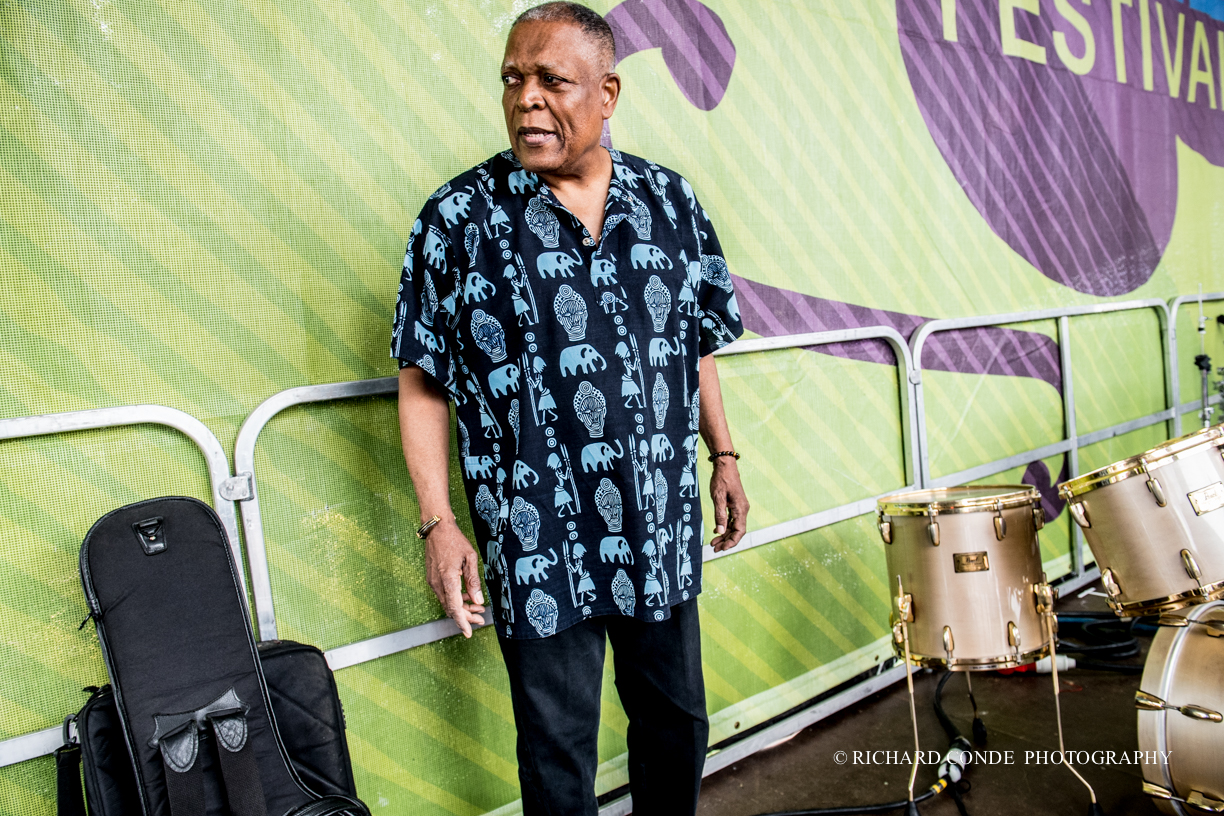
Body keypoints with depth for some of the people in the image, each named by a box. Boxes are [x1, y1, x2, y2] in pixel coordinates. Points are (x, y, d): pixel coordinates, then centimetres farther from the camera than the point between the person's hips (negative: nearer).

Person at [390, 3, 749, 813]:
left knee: (677, 722, 21)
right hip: (540, 545, -3)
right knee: (560, 751, 12)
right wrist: (439, 526, -10)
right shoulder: (458, 219, -8)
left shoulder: (672, 201, 3)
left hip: (662, 530, 4)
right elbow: (422, 382, -5)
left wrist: (723, 454, 12)